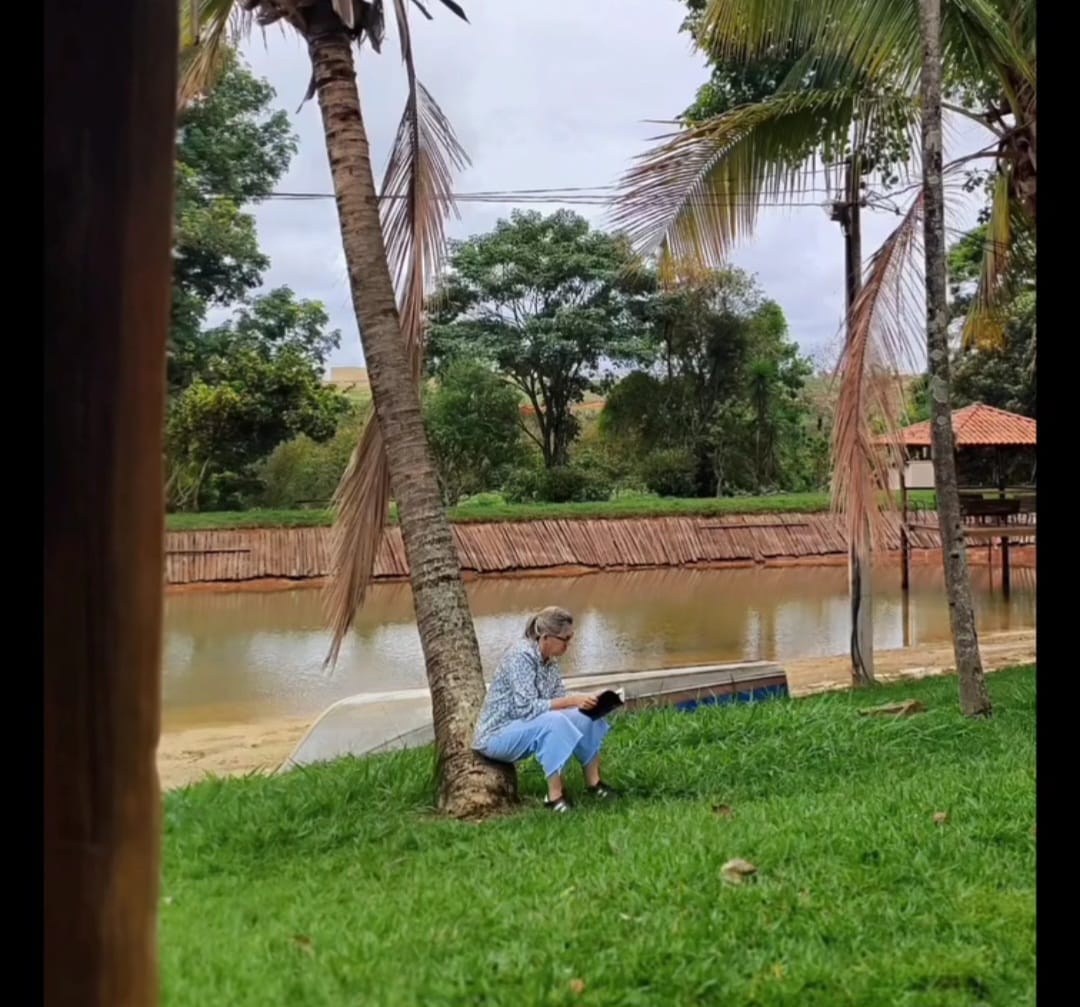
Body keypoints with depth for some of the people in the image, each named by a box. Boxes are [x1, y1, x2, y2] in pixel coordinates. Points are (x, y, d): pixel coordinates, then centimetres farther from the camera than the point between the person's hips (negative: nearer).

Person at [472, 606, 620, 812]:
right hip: (498, 735, -9)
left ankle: (593, 782, 5)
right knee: (554, 721, -34)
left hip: (526, 731, 9)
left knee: (587, 717, -3)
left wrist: (582, 703, -12)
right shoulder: (522, 656, -24)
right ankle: (555, 796, -30)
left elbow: (557, 701, 6)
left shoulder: (550, 659, 3)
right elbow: (526, 707, -30)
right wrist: (571, 701, -31)